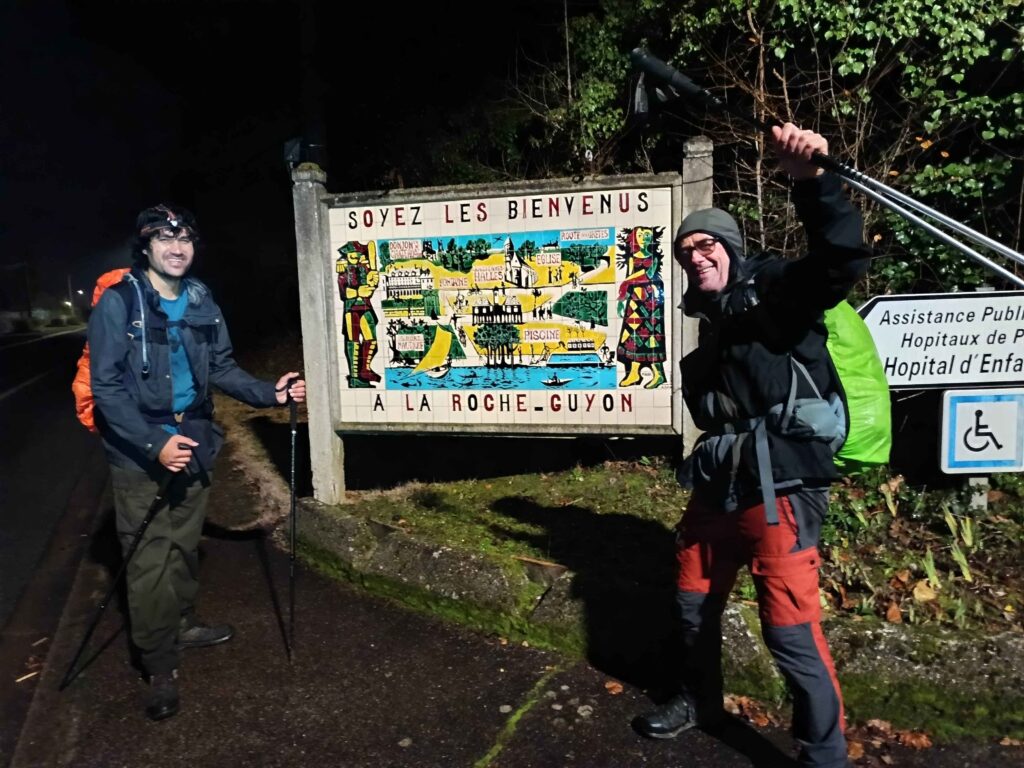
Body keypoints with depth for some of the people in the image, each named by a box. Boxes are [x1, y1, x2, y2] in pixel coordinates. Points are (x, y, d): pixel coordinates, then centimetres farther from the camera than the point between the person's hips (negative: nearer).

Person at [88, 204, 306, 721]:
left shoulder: (201, 302, 3)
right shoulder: (118, 303, -13)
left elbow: (221, 368, 8)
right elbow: (106, 387, -16)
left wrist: (270, 393, -8)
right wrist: (155, 444, -24)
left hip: (191, 443, 5)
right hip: (139, 450, -5)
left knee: (185, 544, 18)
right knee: (149, 557, 0)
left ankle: (182, 625, 39)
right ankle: (160, 665, 14)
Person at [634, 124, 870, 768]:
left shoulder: (774, 289, -6)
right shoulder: (715, 321, 17)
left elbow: (842, 262, -27)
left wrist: (811, 179, -40)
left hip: (779, 490, -8)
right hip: (719, 488, 9)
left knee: (791, 630, -5)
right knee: (694, 603, 19)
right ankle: (701, 700, 44)